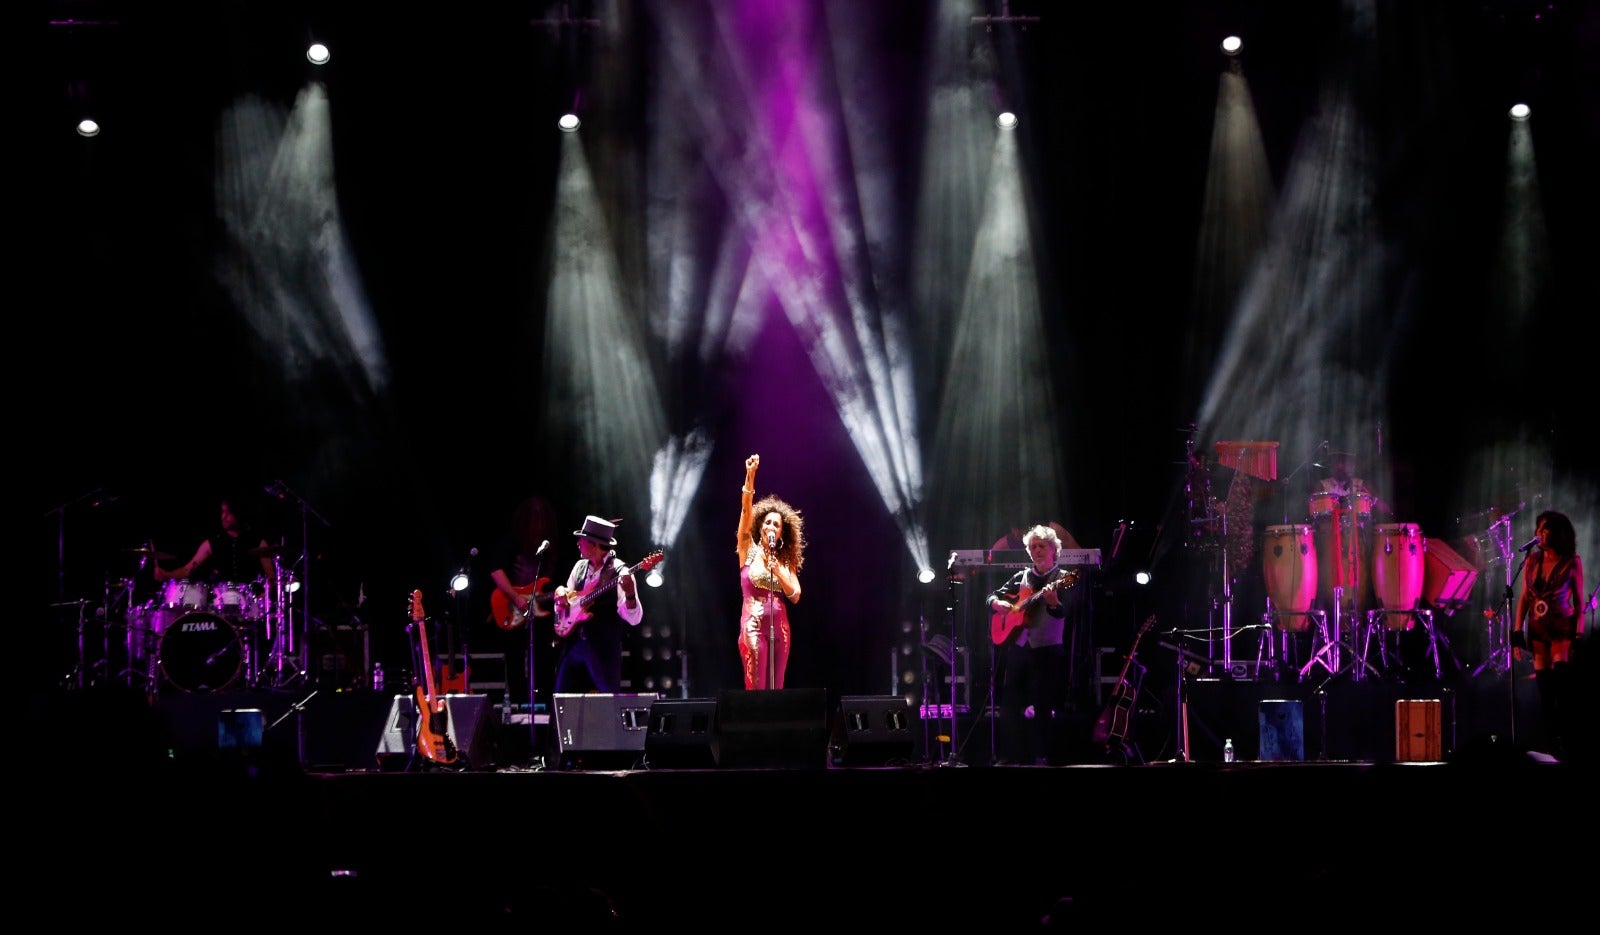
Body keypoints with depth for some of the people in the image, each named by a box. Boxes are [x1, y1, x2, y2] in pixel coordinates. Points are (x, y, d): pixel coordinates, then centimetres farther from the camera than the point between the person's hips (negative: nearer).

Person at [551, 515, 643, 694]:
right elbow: (564, 605, 25)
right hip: (573, 643, 7)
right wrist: (560, 592, 2)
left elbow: (634, 619, -16)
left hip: (603, 647, -7)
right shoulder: (580, 566, 12)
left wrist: (629, 593, -34)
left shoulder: (619, 573, -9)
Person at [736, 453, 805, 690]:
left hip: (779, 627, 4)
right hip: (753, 626, -4)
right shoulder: (749, 550, 5)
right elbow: (746, 510, -7)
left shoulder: (786, 561, 13)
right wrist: (750, 476, -19)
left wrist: (775, 567, -8)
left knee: (776, 690, 3)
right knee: (756, 688, -10)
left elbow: (795, 596, 2)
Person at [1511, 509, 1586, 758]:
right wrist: (1517, 633, 2)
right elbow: (1524, 597, 8)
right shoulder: (1533, 559, 5)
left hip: (1562, 629, -4)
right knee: (1544, 691, 3)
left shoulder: (1572, 562, -5)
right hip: (1537, 630, 4)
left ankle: (1566, 742, -11)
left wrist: (1579, 636, -9)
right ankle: (1550, 744, 9)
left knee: (1563, 688, -15)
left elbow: (1579, 600, -3)